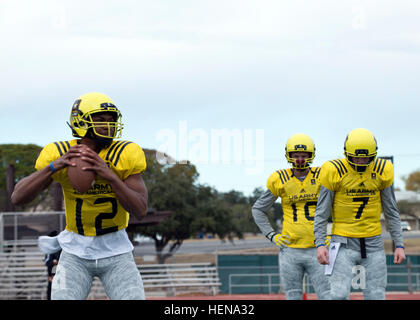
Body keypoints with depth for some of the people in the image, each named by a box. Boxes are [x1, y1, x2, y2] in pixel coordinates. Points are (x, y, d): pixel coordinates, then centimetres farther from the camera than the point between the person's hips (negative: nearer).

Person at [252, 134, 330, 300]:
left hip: (316, 249, -1)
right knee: (293, 297, 6)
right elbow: (258, 209, 14)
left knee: (327, 296, -7)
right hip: (290, 251, 1)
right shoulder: (280, 180, 2)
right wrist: (272, 236, 5)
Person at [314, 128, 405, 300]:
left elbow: (391, 211, 9)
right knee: (339, 295, -15)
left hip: (373, 244, 3)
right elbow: (322, 212, -3)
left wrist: (399, 245, 6)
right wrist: (320, 244, -13)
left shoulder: (382, 170, 0)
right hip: (344, 243, -3)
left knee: (376, 295, 2)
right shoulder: (334, 171, -8)